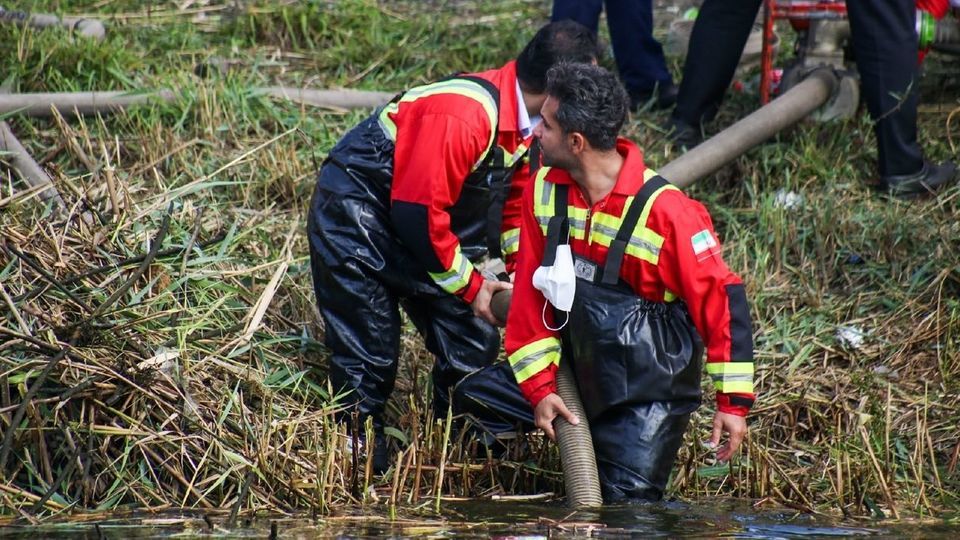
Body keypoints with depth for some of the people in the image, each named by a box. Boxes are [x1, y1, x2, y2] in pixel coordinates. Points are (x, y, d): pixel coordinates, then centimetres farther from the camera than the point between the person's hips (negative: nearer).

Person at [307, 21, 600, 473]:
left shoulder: (525, 118, -3)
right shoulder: (462, 115, -33)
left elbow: (514, 199, 12)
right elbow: (419, 211, -30)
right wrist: (469, 285, -17)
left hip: (419, 221, 9)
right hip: (355, 213, -9)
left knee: (473, 343, 4)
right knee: (369, 356, -7)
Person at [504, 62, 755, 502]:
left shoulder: (664, 210, -22)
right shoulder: (545, 192, -5)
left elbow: (722, 301, -16)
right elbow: (531, 292, 2)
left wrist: (733, 401, -14)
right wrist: (540, 387, -3)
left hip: (651, 390, -6)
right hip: (583, 382, 6)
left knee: (628, 500, -16)